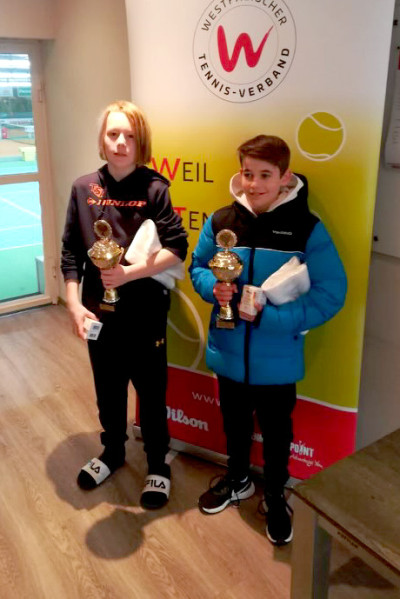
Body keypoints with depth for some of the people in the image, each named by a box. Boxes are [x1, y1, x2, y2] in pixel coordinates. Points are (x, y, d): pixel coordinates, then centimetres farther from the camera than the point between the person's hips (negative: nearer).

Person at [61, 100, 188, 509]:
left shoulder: (154, 188, -9)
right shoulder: (84, 188, 0)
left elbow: (177, 249, -14)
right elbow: (70, 253, 2)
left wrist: (129, 272, -22)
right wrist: (74, 305, -5)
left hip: (145, 312, -3)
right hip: (98, 310, 3)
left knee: (151, 393, 11)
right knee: (107, 390, 20)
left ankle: (158, 466, 33)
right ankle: (112, 452, 44)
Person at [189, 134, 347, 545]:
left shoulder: (308, 229, -15)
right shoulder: (220, 221, -6)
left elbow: (330, 294, -16)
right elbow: (198, 267, 7)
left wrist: (269, 315, -25)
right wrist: (213, 287, -16)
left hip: (277, 357, -3)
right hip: (228, 351, 3)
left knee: (276, 430, 16)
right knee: (234, 422, 24)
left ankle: (276, 498, 43)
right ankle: (238, 481, 51)